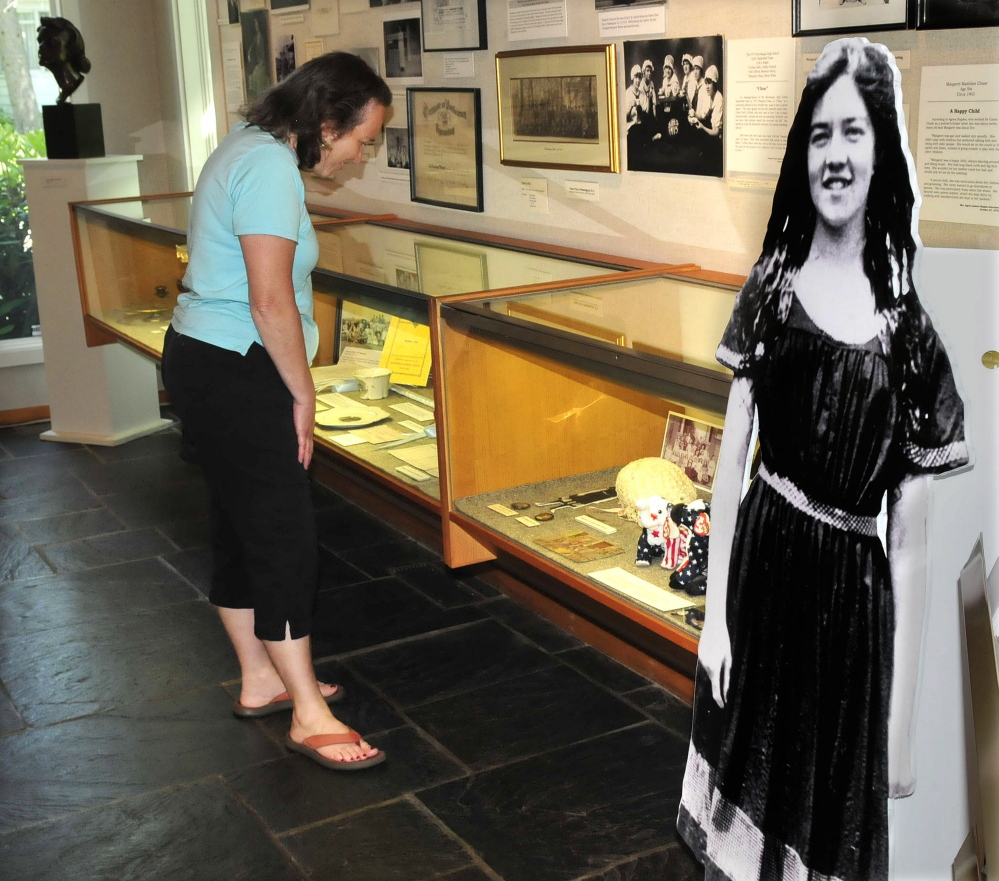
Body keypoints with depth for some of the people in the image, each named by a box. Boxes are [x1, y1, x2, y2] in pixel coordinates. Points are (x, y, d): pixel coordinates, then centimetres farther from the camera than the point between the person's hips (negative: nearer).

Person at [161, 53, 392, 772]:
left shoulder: (251, 148, 15)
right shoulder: (272, 167, -18)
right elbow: (271, 303, -22)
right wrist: (303, 395, -10)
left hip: (206, 361, 11)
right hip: (232, 371, -11)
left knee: (242, 524, 16)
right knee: (285, 532, -5)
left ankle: (261, 681, 28)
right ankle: (308, 715, 4)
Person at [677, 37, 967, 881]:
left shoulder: (911, 332, -7)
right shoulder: (769, 289, -1)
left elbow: (910, 541, -5)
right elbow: (730, 462, 2)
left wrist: (902, 717, -3)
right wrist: (715, 612, 0)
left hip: (852, 599, -2)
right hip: (760, 571, 2)